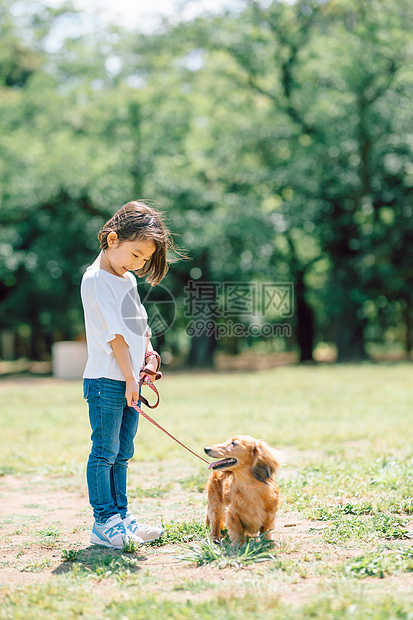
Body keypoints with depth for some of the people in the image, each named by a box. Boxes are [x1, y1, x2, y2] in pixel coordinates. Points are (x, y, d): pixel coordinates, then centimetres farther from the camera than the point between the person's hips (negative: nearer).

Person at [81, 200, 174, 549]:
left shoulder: (130, 281, 17)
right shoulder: (95, 279, -11)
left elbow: (140, 324, 21)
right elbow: (114, 332, -14)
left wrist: (149, 354, 3)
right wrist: (128, 376, -15)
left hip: (130, 381, 9)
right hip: (106, 380, -9)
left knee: (122, 454, 12)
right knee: (104, 453, -4)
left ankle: (121, 516, 19)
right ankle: (104, 523, -1)